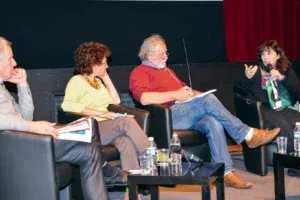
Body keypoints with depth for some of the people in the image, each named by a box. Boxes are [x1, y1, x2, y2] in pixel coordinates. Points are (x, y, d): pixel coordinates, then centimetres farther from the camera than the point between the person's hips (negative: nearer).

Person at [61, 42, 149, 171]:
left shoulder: (97, 81, 26)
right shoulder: (77, 81, 0)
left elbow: (116, 100, 23)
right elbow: (67, 105, -18)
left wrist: (106, 78, 20)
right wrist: (100, 113, -19)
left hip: (107, 128, 7)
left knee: (126, 142, -28)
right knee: (127, 121, -29)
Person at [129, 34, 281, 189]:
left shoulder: (166, 70, 32)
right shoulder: (139, 73, 3)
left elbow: (183, 89, 36)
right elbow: (144, 98, -16)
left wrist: (191, 92, 12)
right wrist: (175, 95, -15)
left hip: (188, 115, 8)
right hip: (168, 116, -8)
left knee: (213, 123, -24)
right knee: (207, 99, -27)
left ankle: (226, 173, -27)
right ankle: (248, 135, -21)